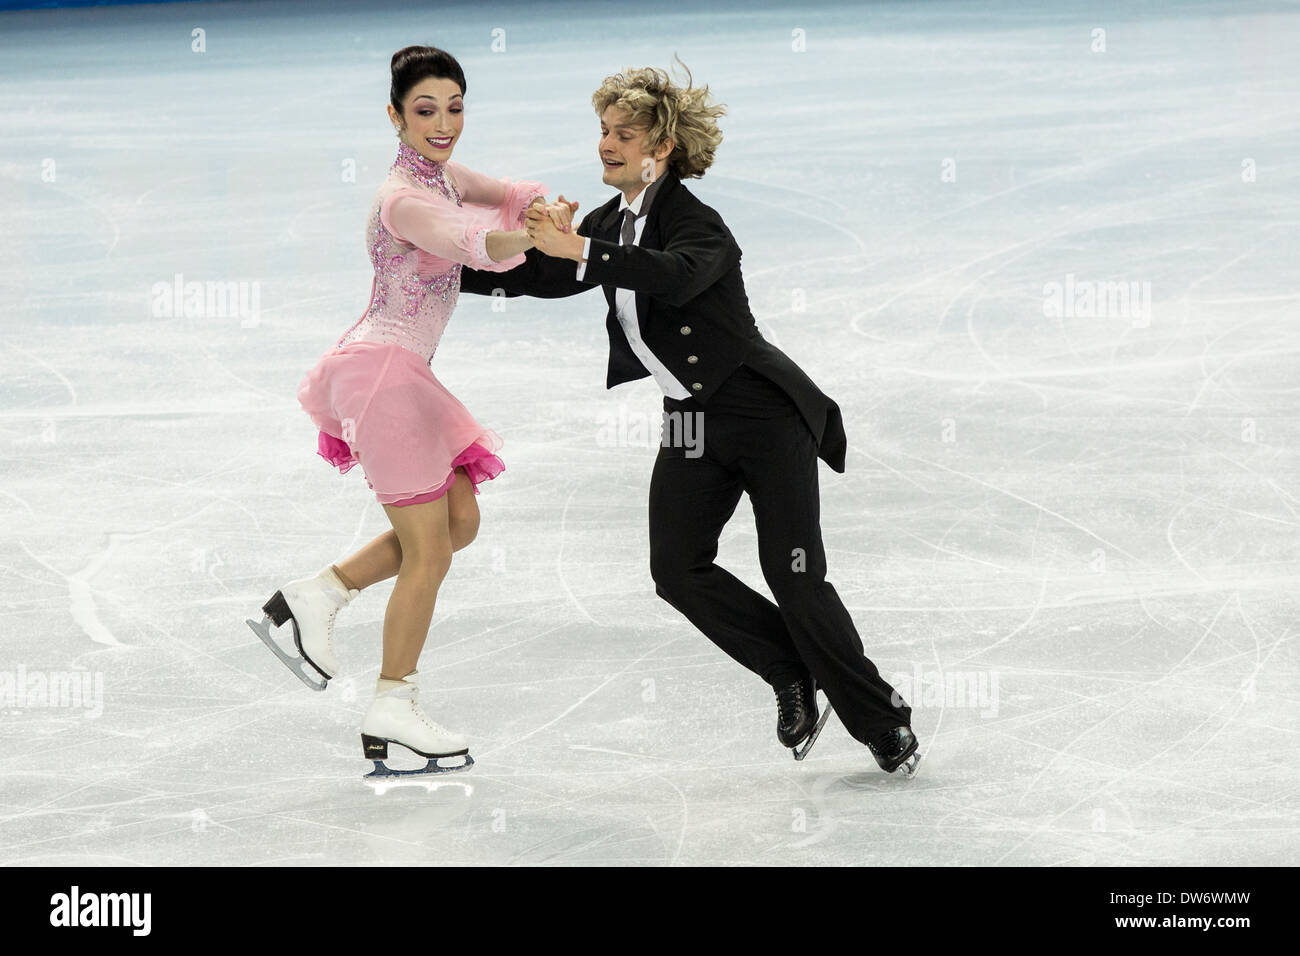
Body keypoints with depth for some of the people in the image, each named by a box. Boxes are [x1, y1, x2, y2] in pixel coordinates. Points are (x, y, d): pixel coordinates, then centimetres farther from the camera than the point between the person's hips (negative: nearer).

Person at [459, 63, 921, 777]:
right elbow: (538, 277, 18)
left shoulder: (696, 223, -20)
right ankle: (794, 676, 12)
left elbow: (678, 276, -42)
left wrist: (580, 252, -49)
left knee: (793, 577, -9)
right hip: (693, 421, 8)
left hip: (762, 410, -8)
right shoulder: (611, 223, 7)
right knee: (678, 570, -6)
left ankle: (882, 722, 6)